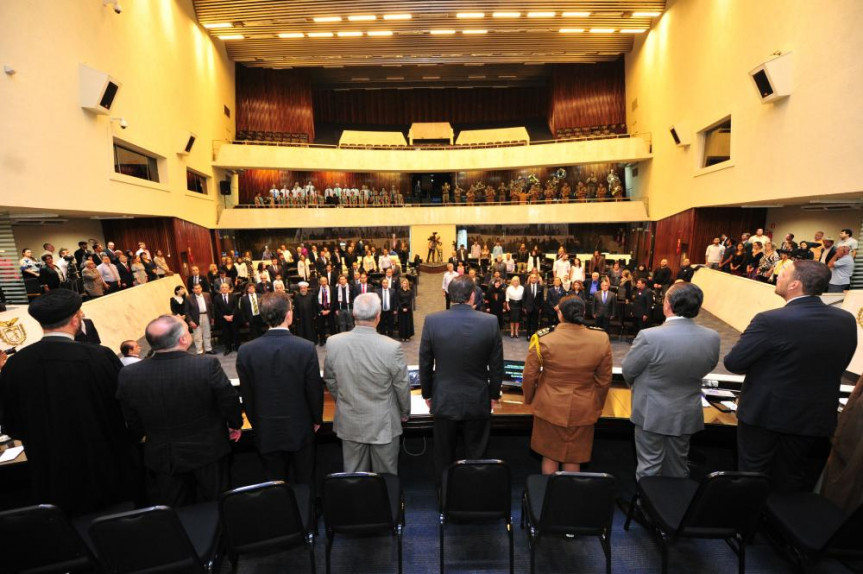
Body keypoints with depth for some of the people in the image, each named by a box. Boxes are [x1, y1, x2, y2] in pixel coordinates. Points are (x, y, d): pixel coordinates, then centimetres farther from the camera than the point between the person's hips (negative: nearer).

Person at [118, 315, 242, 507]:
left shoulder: (129, 375, -18)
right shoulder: (208, 366, -27)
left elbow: (133, 424, -4)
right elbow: (230, 402, -14)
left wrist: (138, 437, 18)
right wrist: (235, 425, 6)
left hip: (161, 458, 2)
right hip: (208, 453, -2)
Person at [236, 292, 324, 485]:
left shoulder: (246, 351, -13)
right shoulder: (306, 348, -19)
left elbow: (246, 395, -3)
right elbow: (315, 390, -11)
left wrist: (257, 424, 13)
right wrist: (317, 420, 6)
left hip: (266, 433, 2)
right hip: (300, 430, -1)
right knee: (303, 484, 18)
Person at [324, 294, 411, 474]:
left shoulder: (333, 343, -14)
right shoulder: (392, 347, -24)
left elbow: (329, 380, 2)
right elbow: (402, 385, -11)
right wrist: (405, 413, 8)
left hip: (349, 423, 3)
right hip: (383, 424, -3)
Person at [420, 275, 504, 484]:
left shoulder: (432, 321, -14)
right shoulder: (490, 322, -15)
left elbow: (425, 363, -5)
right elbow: (496, 365, -6)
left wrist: (427, 393, 9)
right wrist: (494, 394, 9)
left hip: (444, 401, 1)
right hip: (478, 402, 0)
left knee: (444, 457, 19)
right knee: (475, 457, 18)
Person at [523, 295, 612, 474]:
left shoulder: (543, 339, -17)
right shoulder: (601, 340, -11)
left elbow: (529, 375, -8)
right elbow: (604, 379, 0)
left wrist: (529, 398, 11)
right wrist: (597, 405, 16)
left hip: (549, 408, -1)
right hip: (583, 411, 2)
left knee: (550, 456, 18)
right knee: (573, 459, 18)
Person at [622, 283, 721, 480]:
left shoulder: (649, 336, -28)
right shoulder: (712, 338, -14)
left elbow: (628, 370, -13)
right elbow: (708, 368, 5)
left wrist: (637, 386, 10)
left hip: (651, 413, -4)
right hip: (687, 414, 4)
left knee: (649, 468, 12)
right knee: (678, 467, 24)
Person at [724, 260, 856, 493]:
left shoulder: (770, 321, -26)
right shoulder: (846, 320, -6)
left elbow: (733, 363, -20)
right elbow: (837, 366, 7)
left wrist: (761, 365, 3)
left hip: (765, 413, -5)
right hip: (815, 418, 5)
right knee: (790, 481, 23)